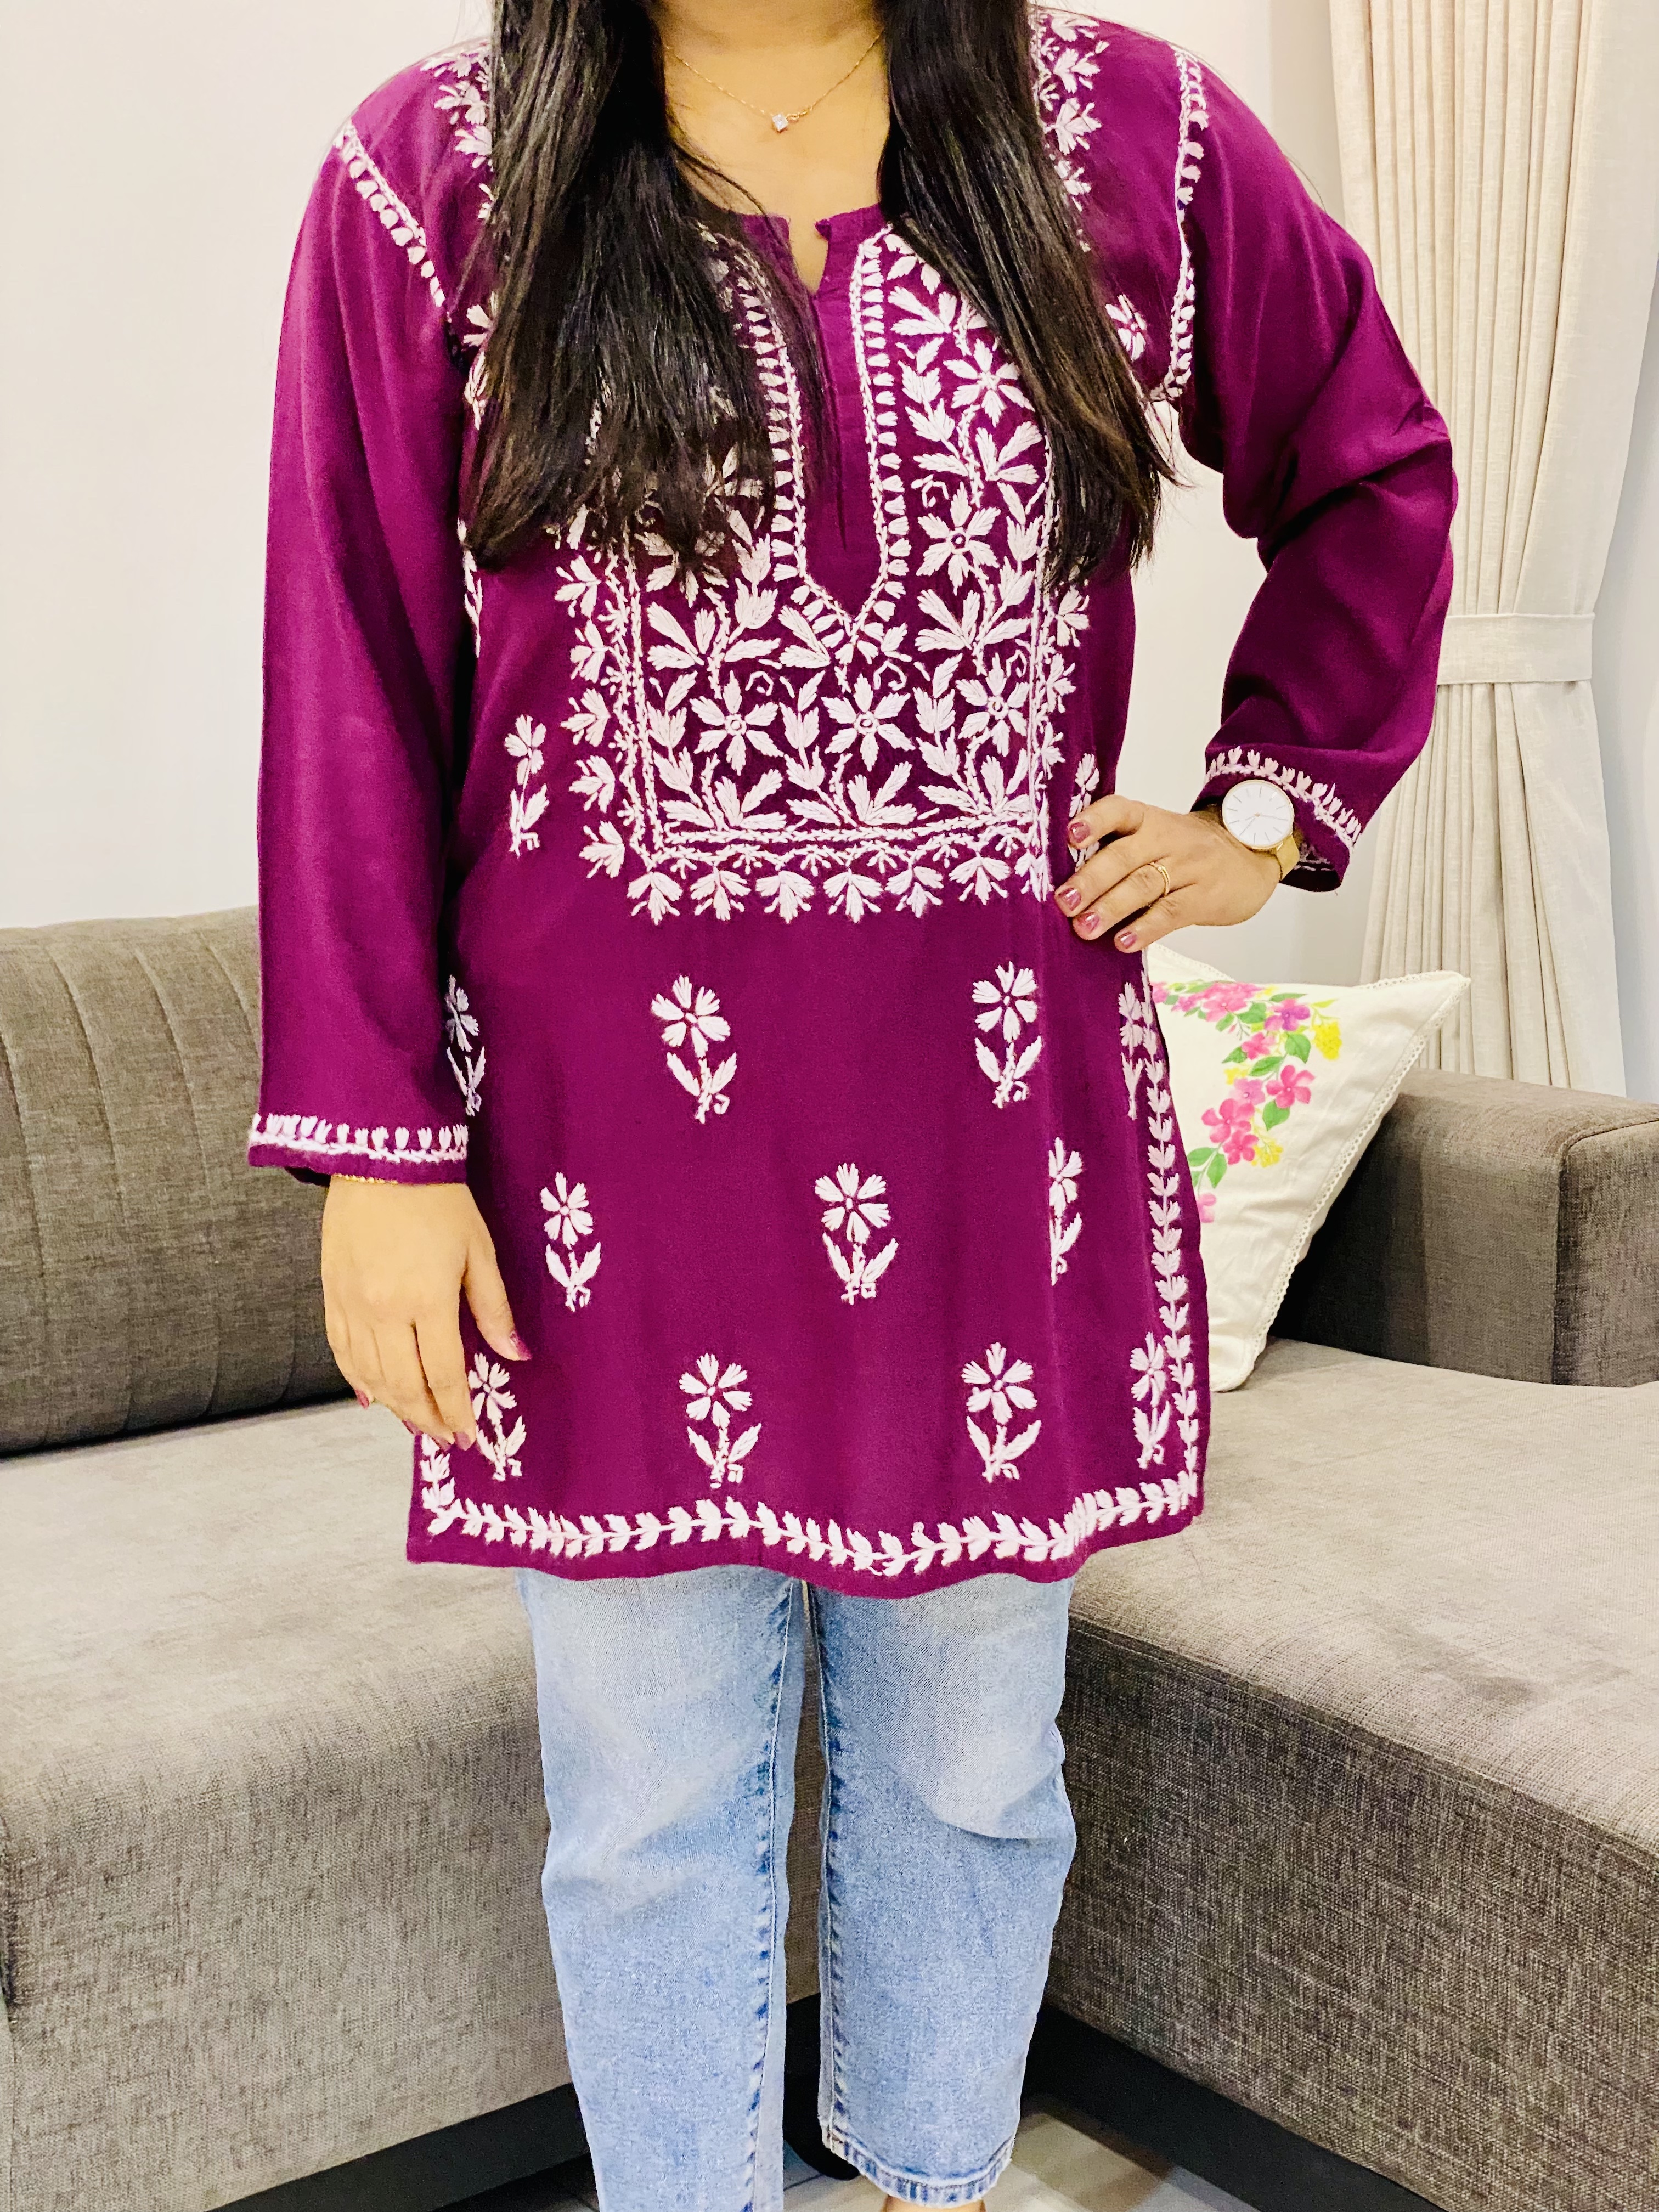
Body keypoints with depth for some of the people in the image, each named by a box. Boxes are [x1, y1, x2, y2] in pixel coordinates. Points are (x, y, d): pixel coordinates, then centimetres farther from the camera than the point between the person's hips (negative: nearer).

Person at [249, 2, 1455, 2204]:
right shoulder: (429, 183, 0)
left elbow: (1372, 470, 19)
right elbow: (353, 685, -3)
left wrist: (1271, 804, 9)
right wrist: (374, 1144, -6)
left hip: (999, 1117, 2)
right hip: (617, 1136, -1)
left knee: (969, 1762, 16)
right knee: (654, 1807, 10)